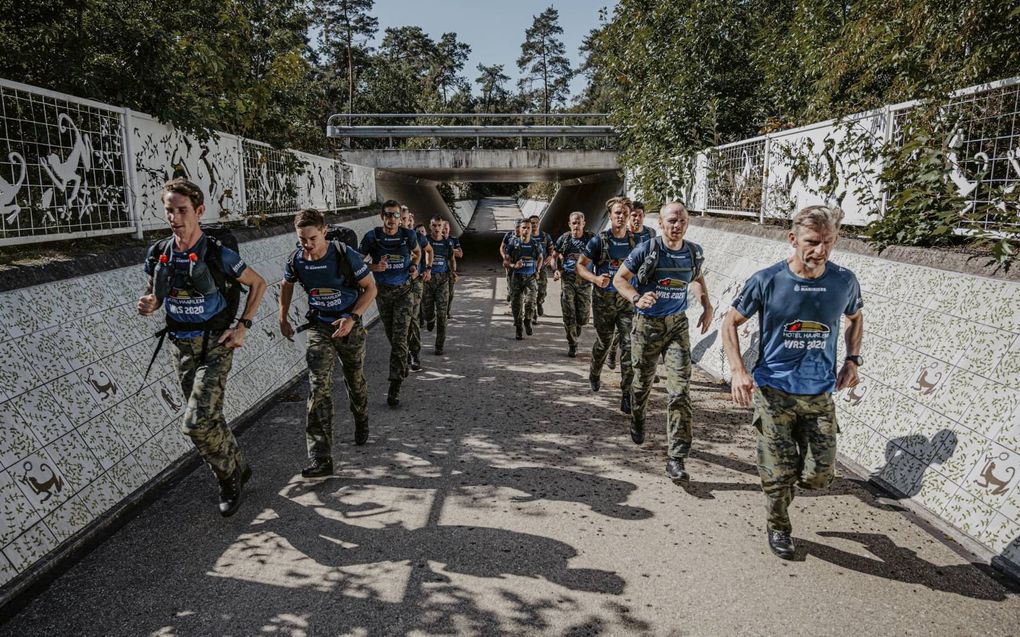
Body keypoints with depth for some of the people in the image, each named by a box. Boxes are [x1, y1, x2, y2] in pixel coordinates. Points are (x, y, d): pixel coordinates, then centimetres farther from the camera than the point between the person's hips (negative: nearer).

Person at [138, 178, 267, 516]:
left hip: (214, 345, -5)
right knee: (208, 418, 15)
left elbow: (258, 283, -2)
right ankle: (237, 469, 36)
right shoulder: (158, 254, 0)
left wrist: (243, 327, -8)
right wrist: (149, 303, -10)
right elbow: (155, 294, 15)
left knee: (197, 422, -15)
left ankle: (228, 476, 10)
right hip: (180, 346, 6)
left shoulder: (218, 253, -13)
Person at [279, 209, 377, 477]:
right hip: (319, 328, 1)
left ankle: (361, 424, 49)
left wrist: (352, 318, -22)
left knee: (355, 381, 16)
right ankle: (321, 459, -13)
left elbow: (370, 288, -11)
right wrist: (283, 319, 14)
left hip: (349, 326, -1)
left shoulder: (345, 255, -19)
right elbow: (286, 285, 14)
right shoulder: (296, 260, -8)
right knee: (319, 387, -13)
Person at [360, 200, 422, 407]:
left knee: (399, 338, -10)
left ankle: (394, 388, -8)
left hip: (404, 291, -2)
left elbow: (417, 252, 16)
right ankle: (404, 359, 49)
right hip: (382, 291, 2)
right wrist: (374, 267, -21)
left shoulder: (408, 235, -6)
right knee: (391, 336, 16)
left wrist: (414, 266, -4)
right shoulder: (372, 236, -9)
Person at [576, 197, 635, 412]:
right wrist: (596, 279, -22)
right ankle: (594, 375, 42)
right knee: (603, 342, 11)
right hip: (604, 299, -2)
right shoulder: (599, 240, -7)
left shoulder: (635, 240, 2)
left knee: (629, 344, -9)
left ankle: (627, 393, -5)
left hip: (627, 299, 2)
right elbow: (580, 265, -4)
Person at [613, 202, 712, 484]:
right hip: (648, 323, -2)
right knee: (643, 381, 14)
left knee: (680, 389, -9)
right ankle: (637, 419, 50)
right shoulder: (647, 249, -11)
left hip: (678, 324, 2)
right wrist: (637, 298, -25)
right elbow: (619, 278, -6)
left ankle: (676, 458, -5)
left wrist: (707, 306, 7)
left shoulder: (694, 252, 0)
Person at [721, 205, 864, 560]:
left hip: (820, 393, 3)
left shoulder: (844, 282, -5)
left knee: (819, 476, 4)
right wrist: (738, 371, -14)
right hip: (774, 390, -2)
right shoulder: (767, 281, -13)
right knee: (779, 474, 4)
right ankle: (778, 528, 31)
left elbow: (855, 318, 17)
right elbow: (731, 322, -3)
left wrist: (853, 360, 3)